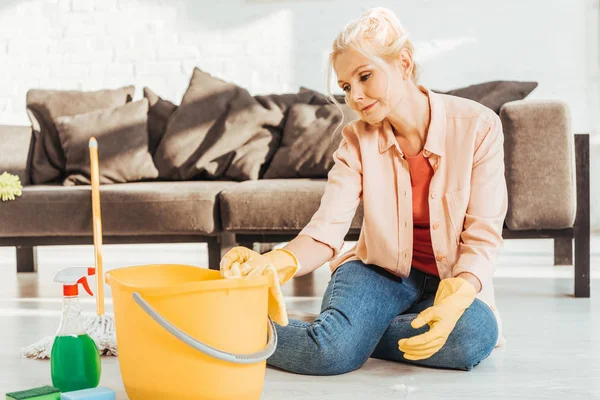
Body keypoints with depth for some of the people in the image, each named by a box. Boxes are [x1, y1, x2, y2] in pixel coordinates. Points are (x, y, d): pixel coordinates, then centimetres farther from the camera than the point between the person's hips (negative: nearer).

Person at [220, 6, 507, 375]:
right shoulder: (358, 139, -4)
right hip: (380, 272, 0)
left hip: (455, 280, 1)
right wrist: (274, 262, -38)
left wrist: (458, 299, -31)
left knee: (475, 335, -35)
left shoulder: (477, 126, -11)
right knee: (331, 352, -31)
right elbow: (326, 232, -16)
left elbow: (483, 237, -12)